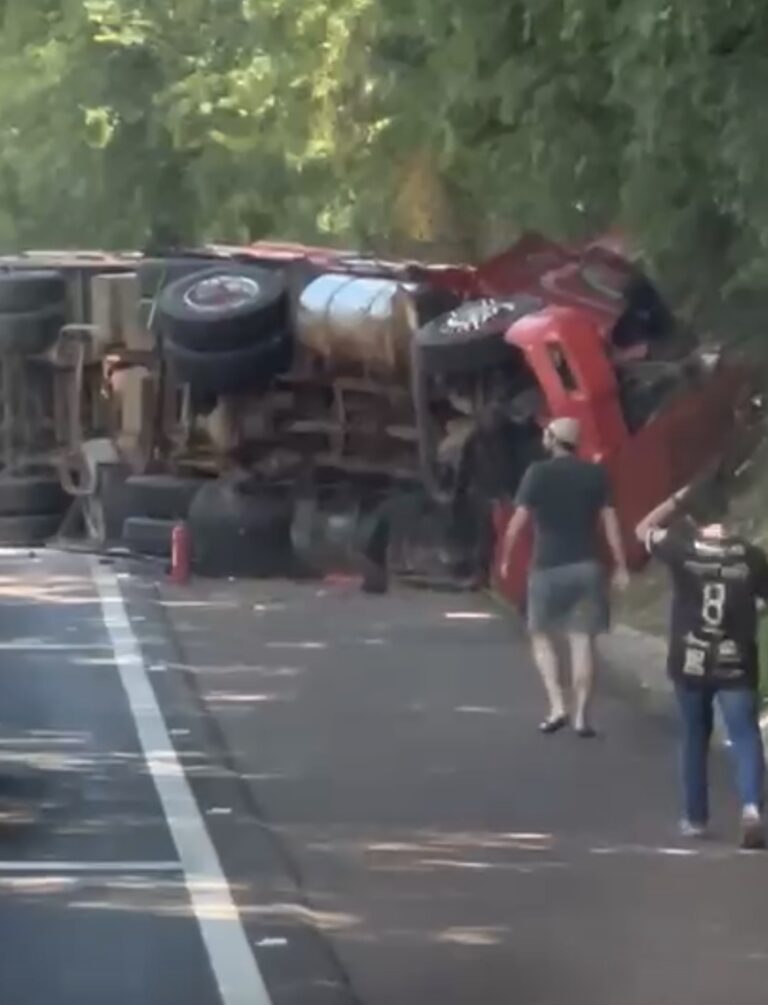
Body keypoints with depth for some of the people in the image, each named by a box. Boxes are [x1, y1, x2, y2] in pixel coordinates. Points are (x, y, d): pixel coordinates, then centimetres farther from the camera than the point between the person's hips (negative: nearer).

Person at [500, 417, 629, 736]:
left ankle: (557, 706, -2)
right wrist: (621, 566, 5)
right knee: (582, 639, 4)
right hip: (586, 566, 2)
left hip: (548, 567, -2)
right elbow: (610, 521, 0)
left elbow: (519, 519, -9)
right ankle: (581, 716, 1)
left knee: (542, 636, 12)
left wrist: (505, 558, 3)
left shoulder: (538, 473, -5)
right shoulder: (595, 474, 2)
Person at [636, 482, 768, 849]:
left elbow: (644, 529, 10)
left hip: (691, 663, 1)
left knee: (695, 738, 17)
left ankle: (695, 818, 24)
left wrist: (677, 500, 11)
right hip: (736, 665, -1)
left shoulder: (682, 550, -7)